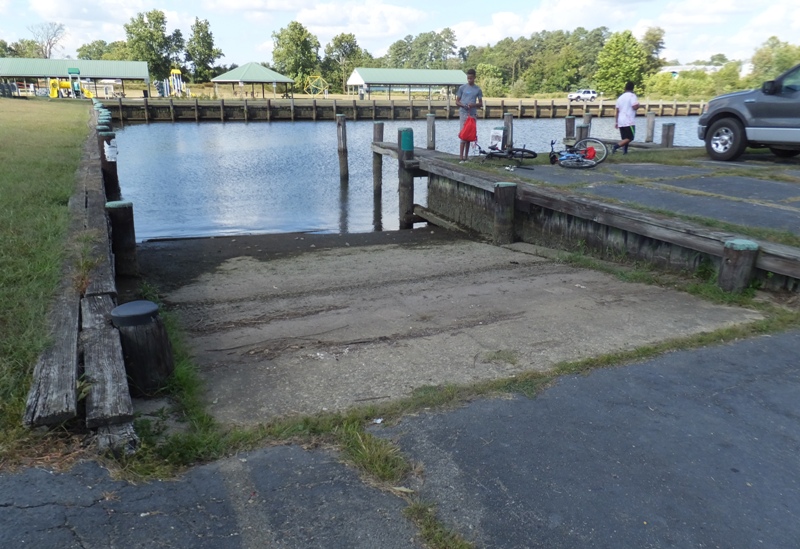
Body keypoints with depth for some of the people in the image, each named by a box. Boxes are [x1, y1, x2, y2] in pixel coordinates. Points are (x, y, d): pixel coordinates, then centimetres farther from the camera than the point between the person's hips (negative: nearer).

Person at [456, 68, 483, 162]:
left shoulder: (478, 90, 8)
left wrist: (473, 105, -12)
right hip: (463, 113, -3)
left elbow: (481, 104, 9)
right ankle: (461, 156, -12)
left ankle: (466, 156, 13)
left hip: (473, 114, 3)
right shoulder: (462, 87, 3)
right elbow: (457, 101, 5)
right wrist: (463, 105, -15)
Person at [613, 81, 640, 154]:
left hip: (621, 122, 7)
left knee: (625, 139, 12)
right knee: (630, 138, -6)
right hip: (629, 121, -7)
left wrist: (616, 122, 19)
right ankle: (615, 147, -22)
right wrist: (638, 105, 5)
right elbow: (635, 107, -18)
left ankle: (625, 151, 5)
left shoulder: (620, 97, 15)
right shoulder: (632, 95, -6)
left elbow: (617, 110, 15)